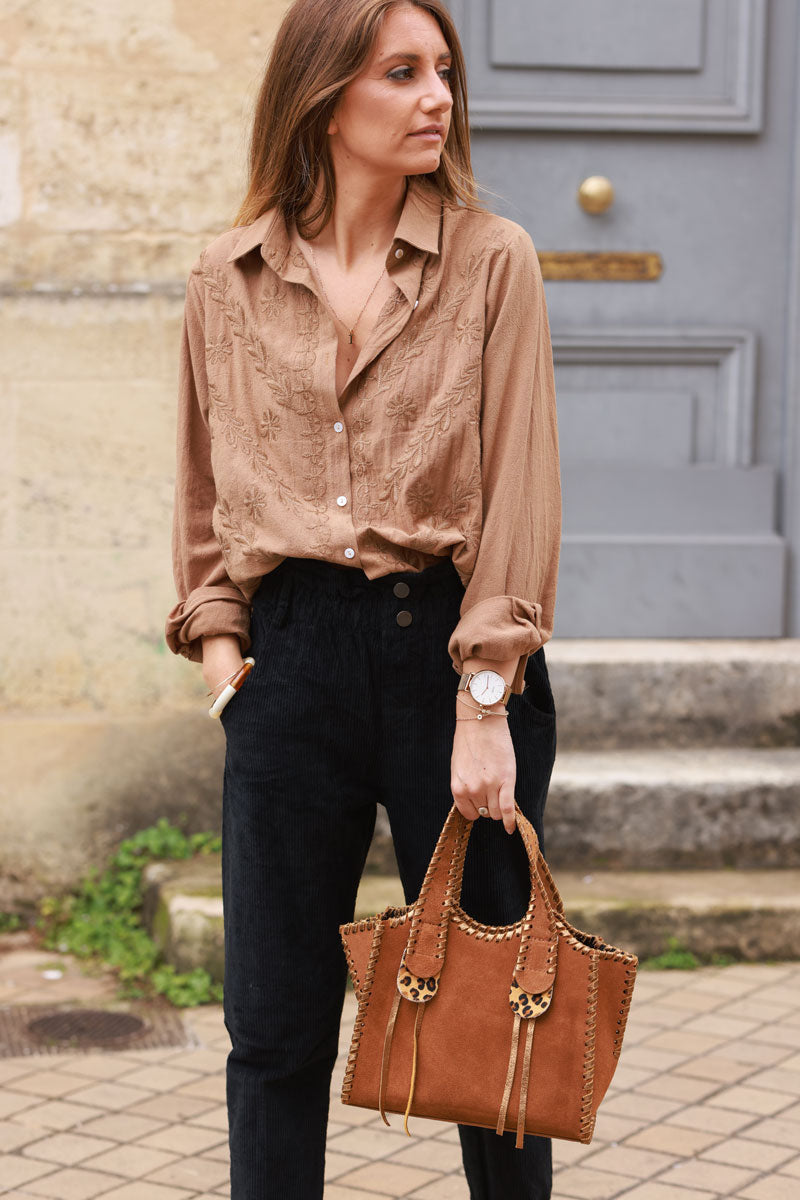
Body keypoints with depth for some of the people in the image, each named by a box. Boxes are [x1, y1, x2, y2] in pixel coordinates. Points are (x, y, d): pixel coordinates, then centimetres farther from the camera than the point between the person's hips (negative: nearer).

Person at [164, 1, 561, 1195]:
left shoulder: (492, 260, -2)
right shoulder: (227, 281, 6)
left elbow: (518, 489, -6)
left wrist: (485, 701, -12)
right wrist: (215, 637, 6)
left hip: (449, 638, -2)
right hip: (292, 649, 2)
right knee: (274, 1024, 7)